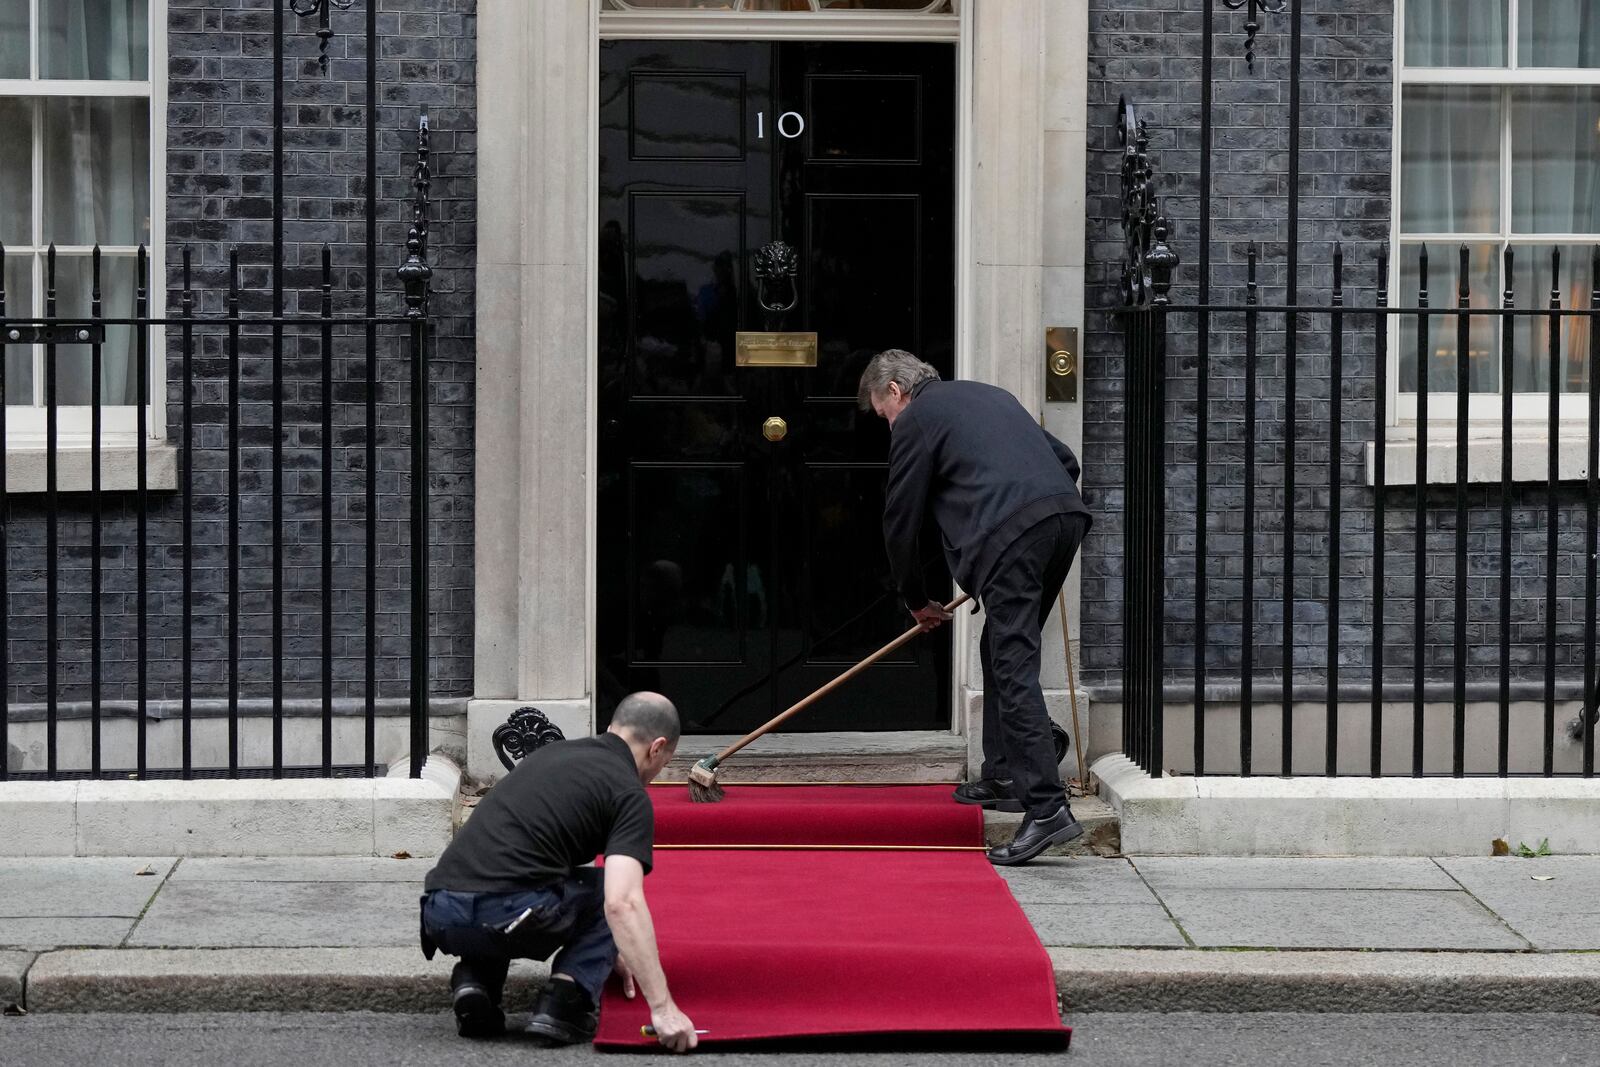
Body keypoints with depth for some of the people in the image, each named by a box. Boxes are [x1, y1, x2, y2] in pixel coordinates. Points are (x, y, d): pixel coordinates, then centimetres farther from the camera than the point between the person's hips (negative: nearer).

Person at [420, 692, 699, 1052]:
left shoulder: (552, 753, 27)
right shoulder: (629, 793, 4)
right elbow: (622, 904, -12)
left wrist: (606, 946, 52)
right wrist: (662, 1007, -13)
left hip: (440, 916, 6)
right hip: (506, 917, -6)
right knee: (607, 890, 23)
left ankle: (475, 978, 11)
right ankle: (565, 1004, 2)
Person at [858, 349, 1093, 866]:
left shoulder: (915, 420, 9)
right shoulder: (989, 395, 31)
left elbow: (901, 519, 12)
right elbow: (1065, 460, 29)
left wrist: (917, 601, 24)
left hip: (1008, 532, -8)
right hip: (1066, 514, 8)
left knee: (1014, 667, -10)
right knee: (1003, 650, 22)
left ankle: (1047, 807, -19)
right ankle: (1002, 778, 29)